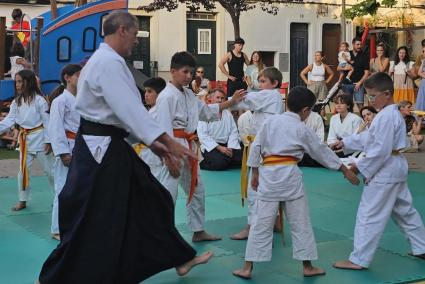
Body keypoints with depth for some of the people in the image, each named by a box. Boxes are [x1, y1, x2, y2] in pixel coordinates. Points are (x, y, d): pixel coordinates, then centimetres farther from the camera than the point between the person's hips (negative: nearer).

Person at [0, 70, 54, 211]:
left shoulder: (39, 100, -14)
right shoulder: (16, 102, 3)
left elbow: (47, 122, -12)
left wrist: (48, 141, -13)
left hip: (39, 138, -5)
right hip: (25, 139, 5)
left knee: (49, 169, 5)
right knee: (22, 170, 8)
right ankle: (22, 200, 19)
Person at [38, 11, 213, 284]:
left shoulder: (108, 61, 15)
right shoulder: (108, 62, -19)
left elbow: (124, 111, 17)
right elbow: (130, 108, -26)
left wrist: (153, 144, 14)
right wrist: (168, 141, -24)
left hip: (113, 146, 11)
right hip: (100, 149, -11)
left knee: (149, 199, 16)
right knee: (91, 220, -2)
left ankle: (181, 259, 29)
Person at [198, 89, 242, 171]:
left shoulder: (228, 114, 14)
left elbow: (233, 132, 7)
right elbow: (203, 136, -12)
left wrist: (230, 148, -11)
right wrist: (219, 148, -18)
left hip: (226, 146, 5)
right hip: (211, 146, -5)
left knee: (241, 158, -20)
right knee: (220, 162, -32)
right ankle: (203, 164, -1)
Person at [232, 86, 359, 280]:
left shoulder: (270, 121, 6)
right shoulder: (302, 129, 0)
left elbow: (256, 147, 5)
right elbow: (322, 152, 8)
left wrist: (255, 173, 14)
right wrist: (345, 170, 17)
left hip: (268, 175, 2)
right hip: (290, 176, -2)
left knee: (261, 223, 5)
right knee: (300, 223, 10)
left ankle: (247, 268, 6)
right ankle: (307, 267, 19)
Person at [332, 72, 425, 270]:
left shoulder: (386, 117, -20)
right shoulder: (392, 113, 12)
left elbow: (381, 150, -24)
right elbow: (371, 140, 18)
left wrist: (361, 167, -16)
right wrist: (346, 143, 11)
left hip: (384, 171, -11)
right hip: (395, 169, 11)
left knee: (369, 215, -5)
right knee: (405, 210, 21)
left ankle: (359, 260, 0)